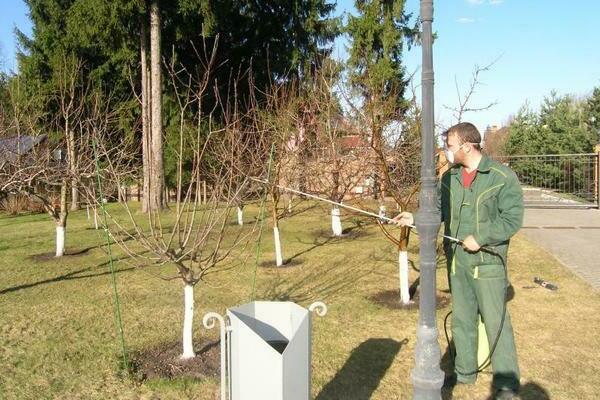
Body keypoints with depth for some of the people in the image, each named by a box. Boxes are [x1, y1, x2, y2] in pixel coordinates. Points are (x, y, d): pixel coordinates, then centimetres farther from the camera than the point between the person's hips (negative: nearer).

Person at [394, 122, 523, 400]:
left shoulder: (502, 177, -11)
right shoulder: (449, 177, 7)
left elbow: (512, 218, -13)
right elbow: (439, 210, 13)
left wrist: (480, 238, -18)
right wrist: (414, 218, -1)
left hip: (487, 262, -5)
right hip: (457, 261, 6)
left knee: (496, 321, 2)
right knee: (461, 320, 15)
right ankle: (465, 372, 31)